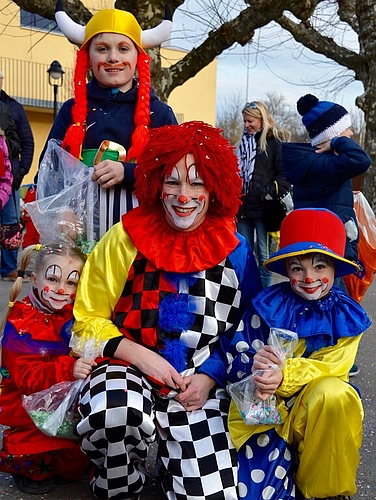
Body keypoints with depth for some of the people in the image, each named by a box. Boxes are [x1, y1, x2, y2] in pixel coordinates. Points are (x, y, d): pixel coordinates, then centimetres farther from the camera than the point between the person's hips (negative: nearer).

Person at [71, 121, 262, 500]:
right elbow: (88, 319, 0)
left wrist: (209, 377, -7)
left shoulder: (235, 252, -1)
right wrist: (141, 355, -14)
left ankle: (169, 458, 25)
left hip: (200, 381, 2)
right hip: (127, 368, -1)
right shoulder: (126, 239, -6)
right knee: (116, 411, -36)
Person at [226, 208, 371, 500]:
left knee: (335, 395, -34)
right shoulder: (267, 304, -6)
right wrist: (254, 363, -31)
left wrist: (284, 378, -32)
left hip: (319, 408, 1)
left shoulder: (346, 315, -4)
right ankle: (288, 457, 19)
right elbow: (234, 357, -6)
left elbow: (330, 369, -14)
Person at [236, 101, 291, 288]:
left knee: (264, 254, 0)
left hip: (263, 207, -6)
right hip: (243, 206, 7)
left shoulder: (275, 141, -4)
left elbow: (285, 173, -10)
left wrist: (273, 190, -23)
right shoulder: (244, 141, 17)